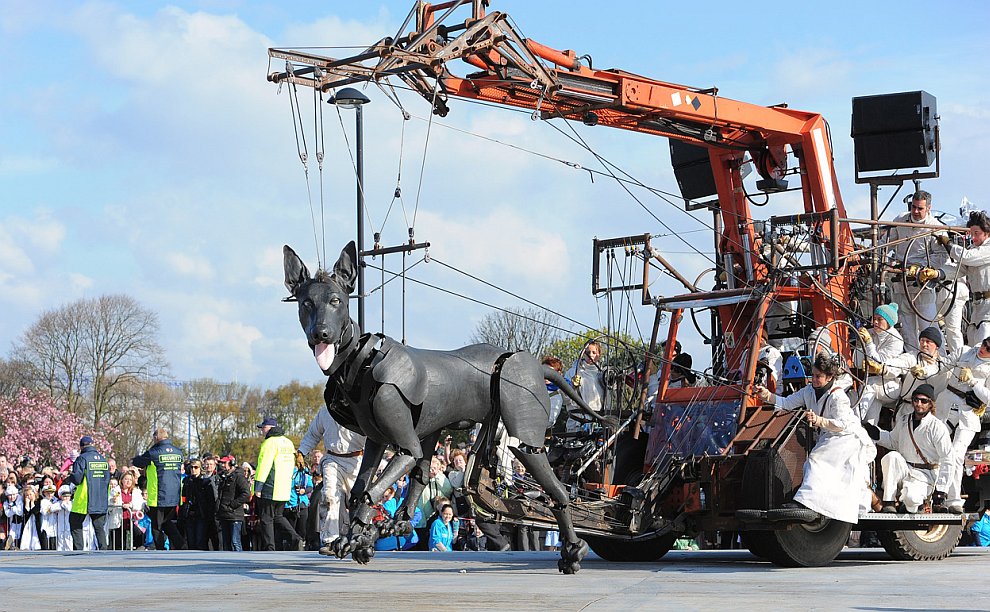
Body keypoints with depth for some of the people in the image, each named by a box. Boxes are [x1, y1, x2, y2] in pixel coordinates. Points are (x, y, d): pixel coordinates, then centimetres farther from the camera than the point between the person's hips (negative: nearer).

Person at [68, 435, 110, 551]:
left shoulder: (82, 459, -10)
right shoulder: (103, 459, 9)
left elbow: (77, 479, -15)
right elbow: (108, 479, 13)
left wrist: (70, 477, 6)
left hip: (85, 500, -5)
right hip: (101, 501, 5)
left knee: (75, 524, 7)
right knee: (99, 527, 9)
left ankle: (78, 550, 0)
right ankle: (103, 550, 0)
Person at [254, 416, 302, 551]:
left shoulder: (270, 442, -13)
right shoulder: (288, 442, 14)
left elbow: (264, 465, -18)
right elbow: (291, 465, 19)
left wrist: (258, 487, -17)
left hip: (269, 489, -8)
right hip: (285, 489, 8)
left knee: (266, 519, 1)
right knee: (278, 516, 19)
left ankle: (269, 549, 1)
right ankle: (296, 539, 3)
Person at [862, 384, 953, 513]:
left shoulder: (938, 427, -9)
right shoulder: (903, 420, 7)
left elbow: (947, 461, -7)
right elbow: (893, 441, 26)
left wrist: (940, 489, -11)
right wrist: (876, 433, 5)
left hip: (925, 476, -5)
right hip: (902, 471, 5)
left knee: (911, 498, -35)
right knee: (891, 457, -28)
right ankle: (889, 502, -22)